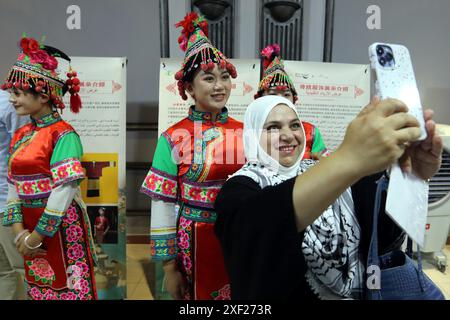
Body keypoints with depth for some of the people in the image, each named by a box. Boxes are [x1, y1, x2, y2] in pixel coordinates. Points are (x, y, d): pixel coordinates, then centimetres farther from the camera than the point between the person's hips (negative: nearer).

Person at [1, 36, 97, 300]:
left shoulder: (62, 134, -14)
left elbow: (64, 189, -20)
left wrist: (37, 235, -15)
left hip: (60, 227, -7)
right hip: (29, 224, 7)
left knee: (67, 289, 7)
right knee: (38, 287, 20)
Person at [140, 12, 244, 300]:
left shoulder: (243, 133, 0)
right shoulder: (173, 138, -10)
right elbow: (162, 204, -8)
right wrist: (169, 266, -6)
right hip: (194, 241, -3)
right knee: (198, 293, 16)